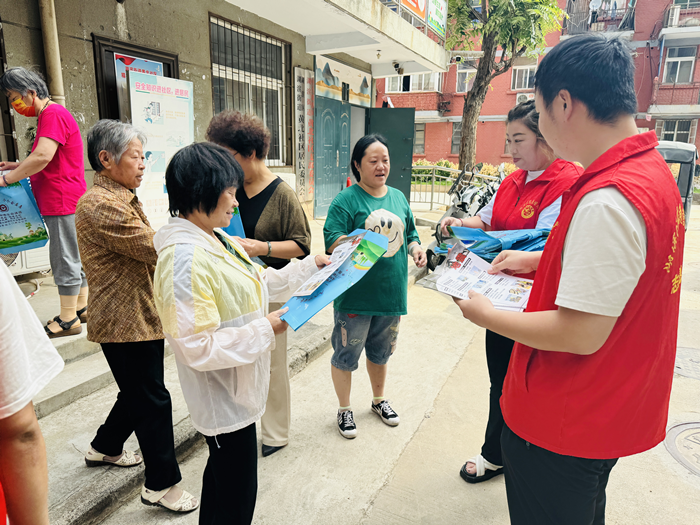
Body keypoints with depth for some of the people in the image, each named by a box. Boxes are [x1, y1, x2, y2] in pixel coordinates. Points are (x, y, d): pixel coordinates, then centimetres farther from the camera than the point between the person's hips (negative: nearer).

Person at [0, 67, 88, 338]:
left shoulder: (53, 114, -13)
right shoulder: (48, 116, 21)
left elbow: (43, 156, -24)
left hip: (62, 202, -10)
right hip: (61, 201, 10)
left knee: (64, 259, -5)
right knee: (74, 257, 14)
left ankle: (68, 319, 3)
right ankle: (81, 308, 24)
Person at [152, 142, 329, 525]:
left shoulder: (215, 239, 2)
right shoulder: (184, 258, -28)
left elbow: (260, 283, 13)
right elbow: (199, 349, -29)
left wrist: (312, 265, 9)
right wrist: (266, 328, -23)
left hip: (234, 389, 9)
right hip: (225, 400, -9)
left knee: (221, 477, 28)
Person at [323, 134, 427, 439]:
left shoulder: (398, 197, 9)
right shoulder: (345, 200, -10)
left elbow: (410, 234, 18)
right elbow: (332, 242, -17)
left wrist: (416, 249, -2)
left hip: (391, 291, 5)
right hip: (354, 296, -5)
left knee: (380, 351, 22)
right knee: (345, 354, 8)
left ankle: (379, 400, 45)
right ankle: (344, 409, 30)